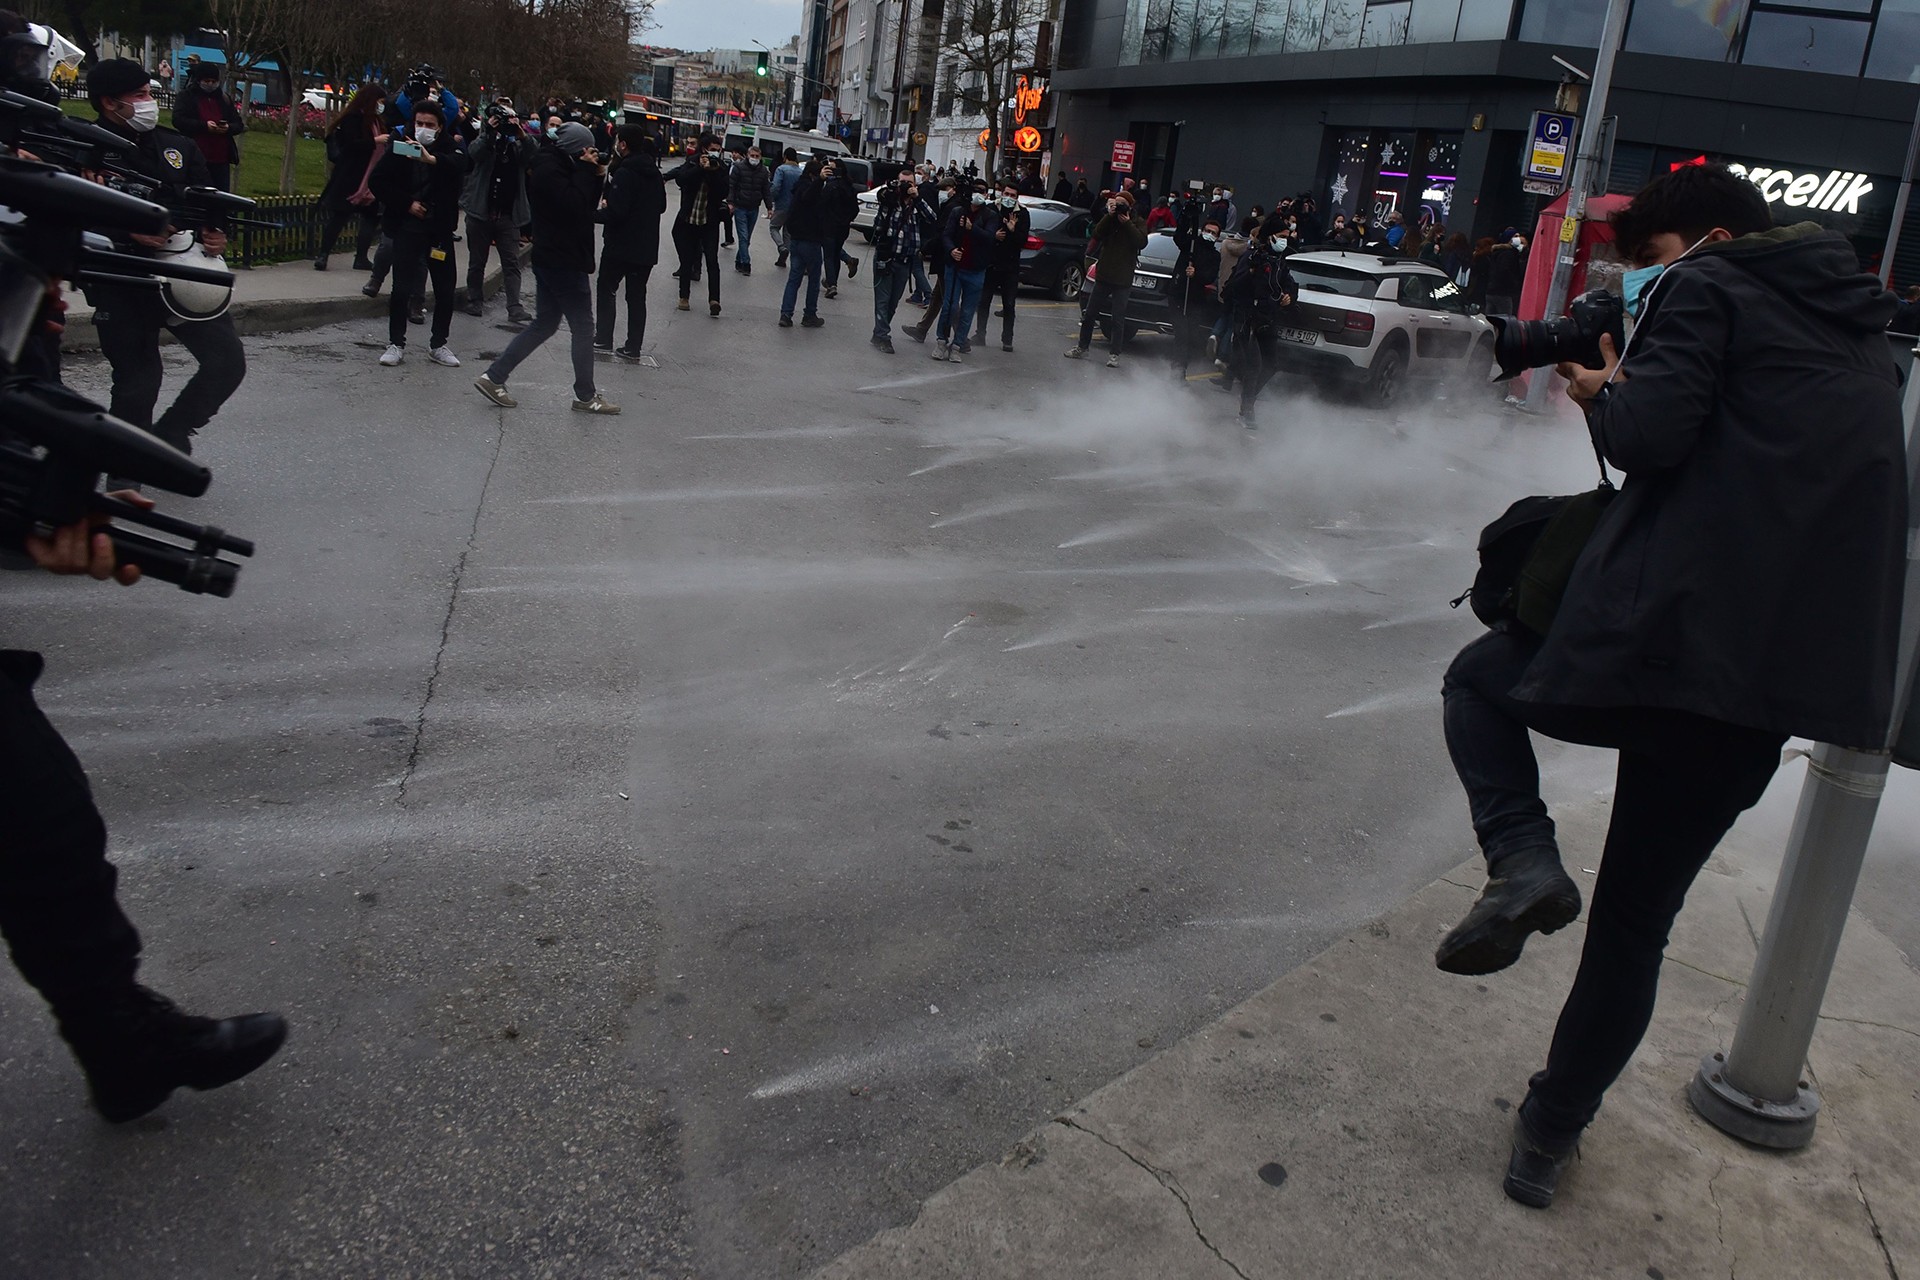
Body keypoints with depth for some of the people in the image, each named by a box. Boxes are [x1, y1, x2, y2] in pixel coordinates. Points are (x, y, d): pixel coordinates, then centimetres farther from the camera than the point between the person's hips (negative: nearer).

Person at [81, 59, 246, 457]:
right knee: (137, 382, 1)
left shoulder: (177, 147, 12)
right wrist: (127, 230, -24)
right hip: (121, 286, -4)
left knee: (228, 361, -4)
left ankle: (169, 433, 17)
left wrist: (214, 234, -4)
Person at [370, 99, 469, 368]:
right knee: (402, 288, -4)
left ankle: (438, 344, 18)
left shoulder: (449, 148, -2)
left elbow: (459, 165, -26)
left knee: (445, 289, 5)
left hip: (440, 228, 1)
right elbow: (377, 181, 2)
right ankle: (396, 344, 8)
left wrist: (431, 159, -45)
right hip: (407, 227, -1)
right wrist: (407, 203, -9)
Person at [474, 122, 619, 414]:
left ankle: (493, 377, 12)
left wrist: (596, 176, 2)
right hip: (564, 262, -10)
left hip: (551, 260, 10)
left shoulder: (555, 165, 15)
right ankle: (586, 396, 10)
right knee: (583, 327, 0)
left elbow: (587, 205, 15)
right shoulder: (549, 169, -16)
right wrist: (586, 171, -17)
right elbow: (574, 206, -26)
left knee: (544, 324, 14)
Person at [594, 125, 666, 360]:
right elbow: (661, 206, 18)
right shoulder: (654, 173, 7)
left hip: (620, 244, -6)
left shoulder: (624, 173, -17)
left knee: (606, 289, 10)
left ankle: (603, 339, 10)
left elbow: (616, 212, -22)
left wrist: (595, 214, -8)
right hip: (647, 246, 6)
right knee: (637, 296, 9)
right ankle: (633, 347, 9)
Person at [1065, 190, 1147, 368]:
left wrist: (1127, 223, -18)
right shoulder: (1109, 220, 6)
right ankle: (1082, 346, 22)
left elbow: (1142, 242, -15)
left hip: (1123, 280, -3)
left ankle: (1114, 353, 7)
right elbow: (1096, 235, -9)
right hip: (1103, 275, 3)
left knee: (1118, 319, 0)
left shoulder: (1137, 223, 0)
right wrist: (1109, 216, -16)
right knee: (1089, 314, 8)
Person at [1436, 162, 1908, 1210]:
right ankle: (1550, 1133, 26)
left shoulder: (1704, 289, 1)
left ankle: (1521, 857, -4)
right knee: (1636, 920, 16)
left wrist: (1601, 394, 8)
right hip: (1793, 677, 7)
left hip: (1668, 631, -7)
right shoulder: (1854, 325, 24)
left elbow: (1651, 433, -14)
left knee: (1478, 681, 22)